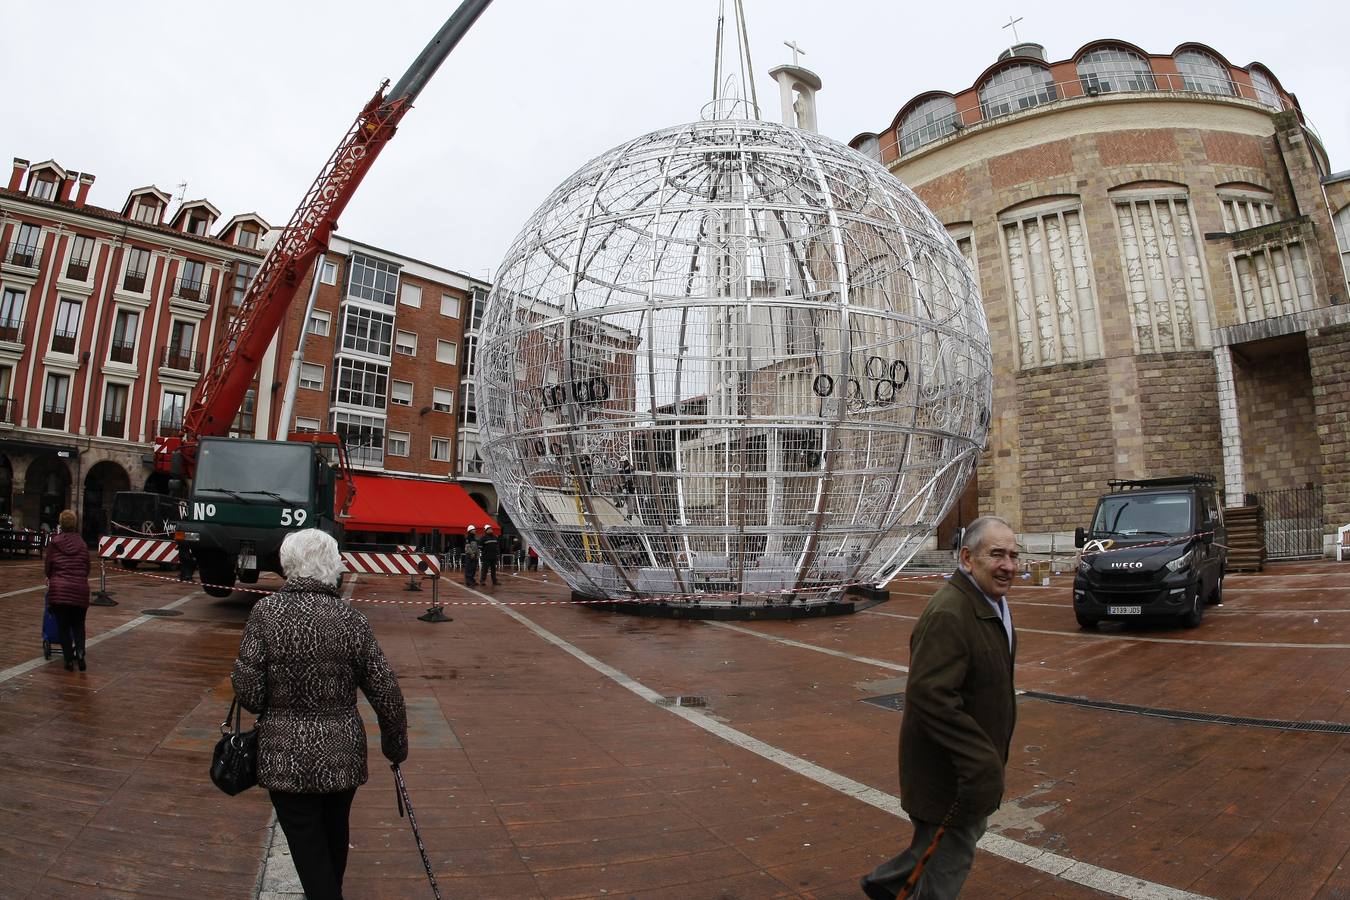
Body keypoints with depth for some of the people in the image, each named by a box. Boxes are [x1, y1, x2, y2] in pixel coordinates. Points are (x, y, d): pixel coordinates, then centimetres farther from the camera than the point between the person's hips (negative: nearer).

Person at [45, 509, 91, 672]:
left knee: (63, 626, 9)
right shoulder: (82, 543, 7)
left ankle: (69, 659, 7)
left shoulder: (54, 542, 1)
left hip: (59, 589, -2)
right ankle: (80, 652, -9)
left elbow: (47, 566, 4)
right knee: (78, 625, 14)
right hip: (80, 589, 2)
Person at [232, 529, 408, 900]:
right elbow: (387, 694, -7)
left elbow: (248, 692, -14)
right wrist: (396, 745, 9)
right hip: (344, 755, 3)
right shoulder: (352, 620, -10)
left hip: (287, 758, -3)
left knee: (310, 851, 11)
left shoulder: (266, 613, -15)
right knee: (335, 837, 26)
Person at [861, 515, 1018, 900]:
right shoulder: (947, 615, -29)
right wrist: (981, 760, -30)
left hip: (973, 762, 10)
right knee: (950, 855, 8)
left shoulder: (992, 600, 5)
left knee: (969, 832, 25)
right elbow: (929, 695, -34)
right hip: (947, 768, -10)